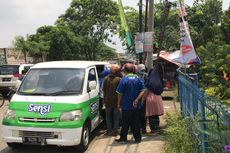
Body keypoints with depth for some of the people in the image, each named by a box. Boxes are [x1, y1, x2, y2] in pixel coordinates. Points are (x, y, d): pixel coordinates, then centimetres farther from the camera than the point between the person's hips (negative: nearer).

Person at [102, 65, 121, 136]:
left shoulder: (106, 79, -2)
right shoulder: (119, 79, -13)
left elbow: (103, 90, 4)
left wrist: (104, 99, 14)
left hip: (108, 101, 3)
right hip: (116, 101, -3)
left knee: (108, 116, 14)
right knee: (116, 117, 9)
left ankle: (109, 131, 15)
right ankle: (114, 131, 11)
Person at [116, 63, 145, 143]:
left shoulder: (124, 80, -11)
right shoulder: (138, 79, 2)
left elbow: (120, 94, -9)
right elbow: (142, 91, -3)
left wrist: (119, 104, 1)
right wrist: (137, 100, -8)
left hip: (126, 105, -4)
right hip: (136, 106, 4)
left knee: (125, 123, 6)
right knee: (136, 122, 12)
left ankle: (123, 138, 14)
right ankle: (138, 138, 14)